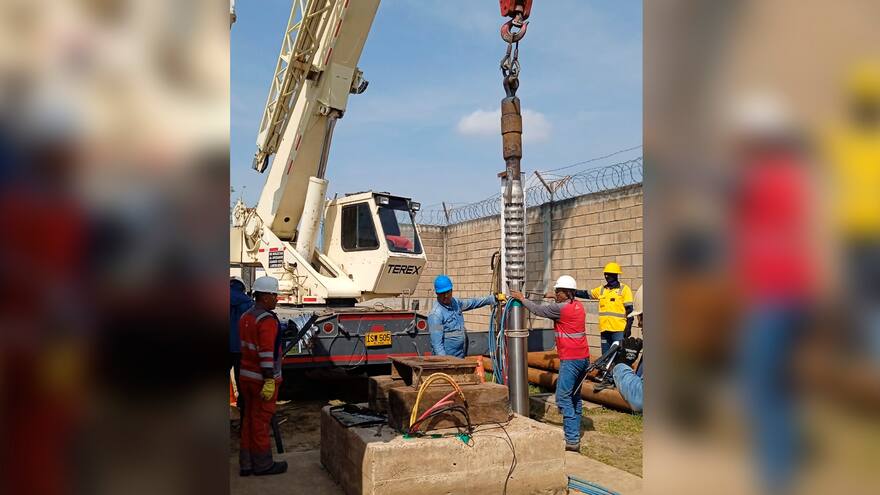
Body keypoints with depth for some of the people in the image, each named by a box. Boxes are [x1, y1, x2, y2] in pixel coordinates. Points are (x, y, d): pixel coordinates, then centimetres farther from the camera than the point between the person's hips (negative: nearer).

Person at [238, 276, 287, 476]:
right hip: (263, 379, -8)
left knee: (249, 419, 14)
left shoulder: (245, 317, 10)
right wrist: (269, 381, -23)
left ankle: (246, 464, 21)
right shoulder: (267, 320, -18)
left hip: (246, 376, 9)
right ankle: (262, 464, 13)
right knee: (261, 421, 2)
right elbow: (266, 352, -23)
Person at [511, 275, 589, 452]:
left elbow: (539, 310, -3)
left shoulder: (561, 308, -15)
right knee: (575, 396, 16)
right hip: (583, 357, 10)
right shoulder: (577, 305, 10)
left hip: (570, 359, -10)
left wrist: (522, 298, 9)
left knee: (563, 398, -7)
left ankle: (572, 441, -10)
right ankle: (574, 434, 23)